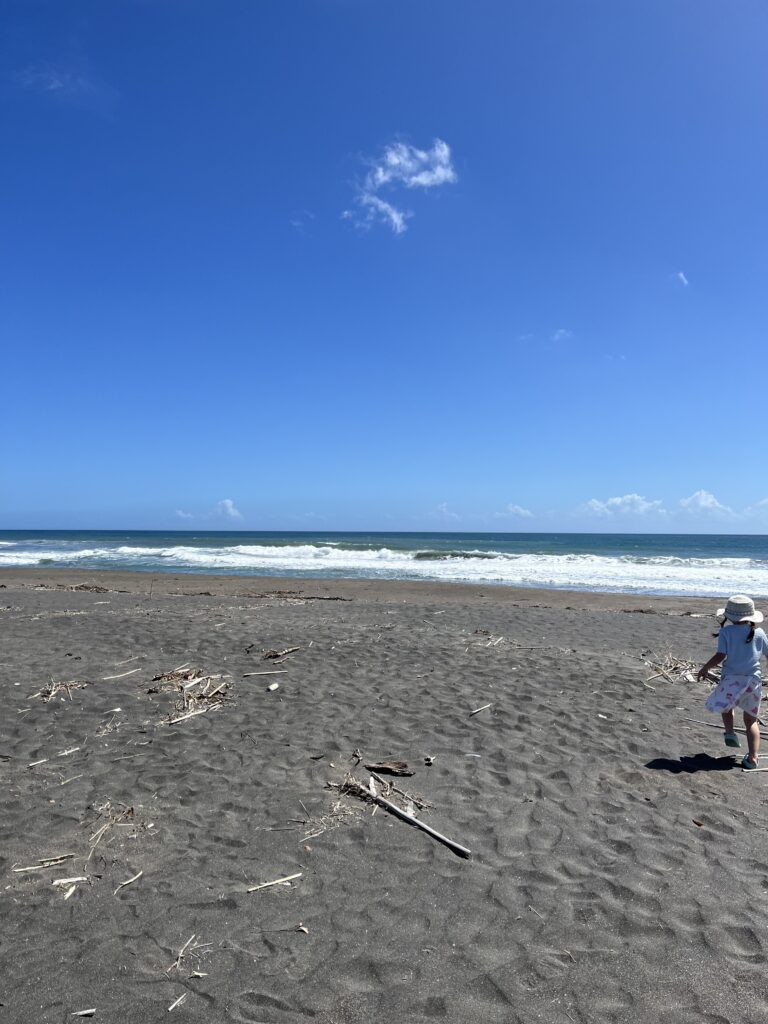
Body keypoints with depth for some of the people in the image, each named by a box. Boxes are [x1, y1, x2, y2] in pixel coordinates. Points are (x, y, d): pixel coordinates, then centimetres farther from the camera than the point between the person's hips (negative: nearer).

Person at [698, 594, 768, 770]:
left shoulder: (726, 632, -6)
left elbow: (720, 656, -12)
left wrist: (705, 668, 3)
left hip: (732, 678, -3)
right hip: (754, 679, 3)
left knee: (725, 707, 24)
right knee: (751, 720, 13)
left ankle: (729, 732, -1)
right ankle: (753, 757, 7)